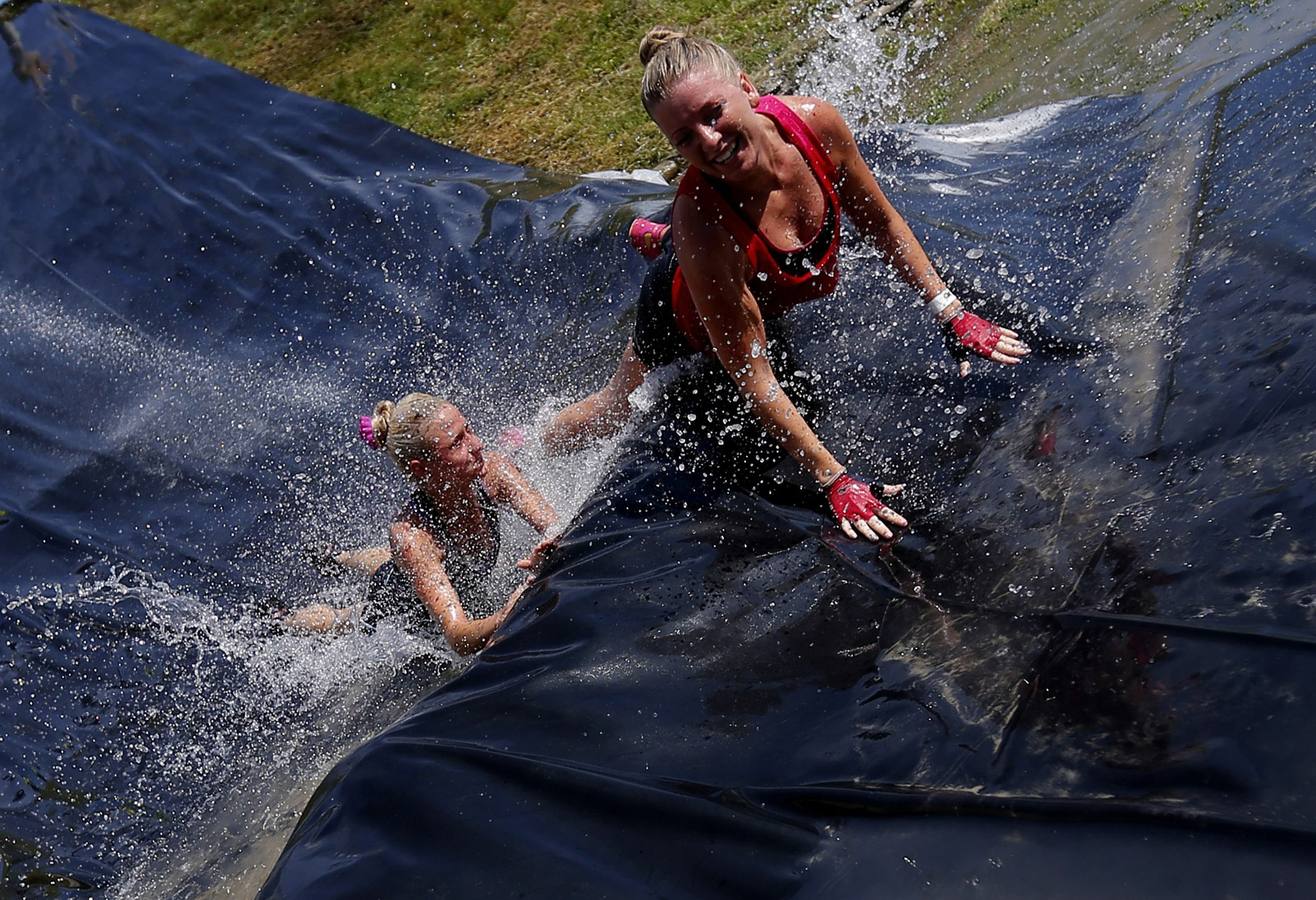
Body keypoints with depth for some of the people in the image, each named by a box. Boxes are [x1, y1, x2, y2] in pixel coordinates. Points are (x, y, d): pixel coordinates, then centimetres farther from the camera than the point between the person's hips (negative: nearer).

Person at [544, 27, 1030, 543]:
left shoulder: (815, 123, -34)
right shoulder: (702, 222, -46)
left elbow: (881, 224, -14)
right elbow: (752, 377, -40)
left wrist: (950, 315, -13)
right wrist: (833, 480, -41)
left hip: (773, 295, 4)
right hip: (686, 319, -4)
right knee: (617, 410, 24)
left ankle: (657, 239, 60)